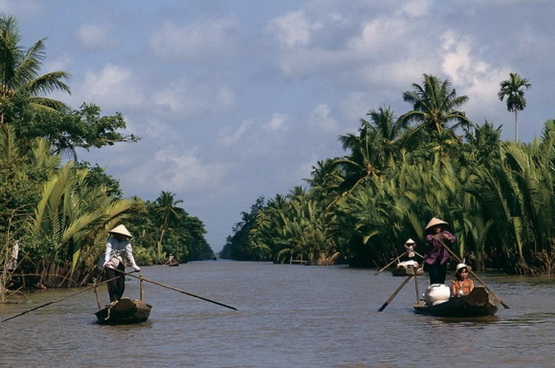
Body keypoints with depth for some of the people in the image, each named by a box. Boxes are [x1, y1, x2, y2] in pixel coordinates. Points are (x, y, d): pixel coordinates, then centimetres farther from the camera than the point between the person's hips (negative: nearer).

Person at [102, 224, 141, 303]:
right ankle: (113, 302, -10)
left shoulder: (126, 243, 5)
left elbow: (129, 254, -5)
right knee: (112, 284, -11)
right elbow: (108, 252, -17)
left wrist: (134, 265, -19)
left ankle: (117, 300, 13)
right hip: (111, 265, -4)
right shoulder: (111, 241, -4)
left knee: (121, 285, 2)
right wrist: (106, 262, -36)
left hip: (120, 265, 4)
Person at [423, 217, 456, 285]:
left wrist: (448, 238, -40)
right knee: (435, 279, -11)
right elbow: (428, 239, -27)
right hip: (432, 260, -2)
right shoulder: (430, 235, -3)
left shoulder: (445, 233, 1)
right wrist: (433, 238, -51)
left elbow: (454, 238, -16)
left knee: (442, 279, 2)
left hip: (443, 259, 2)